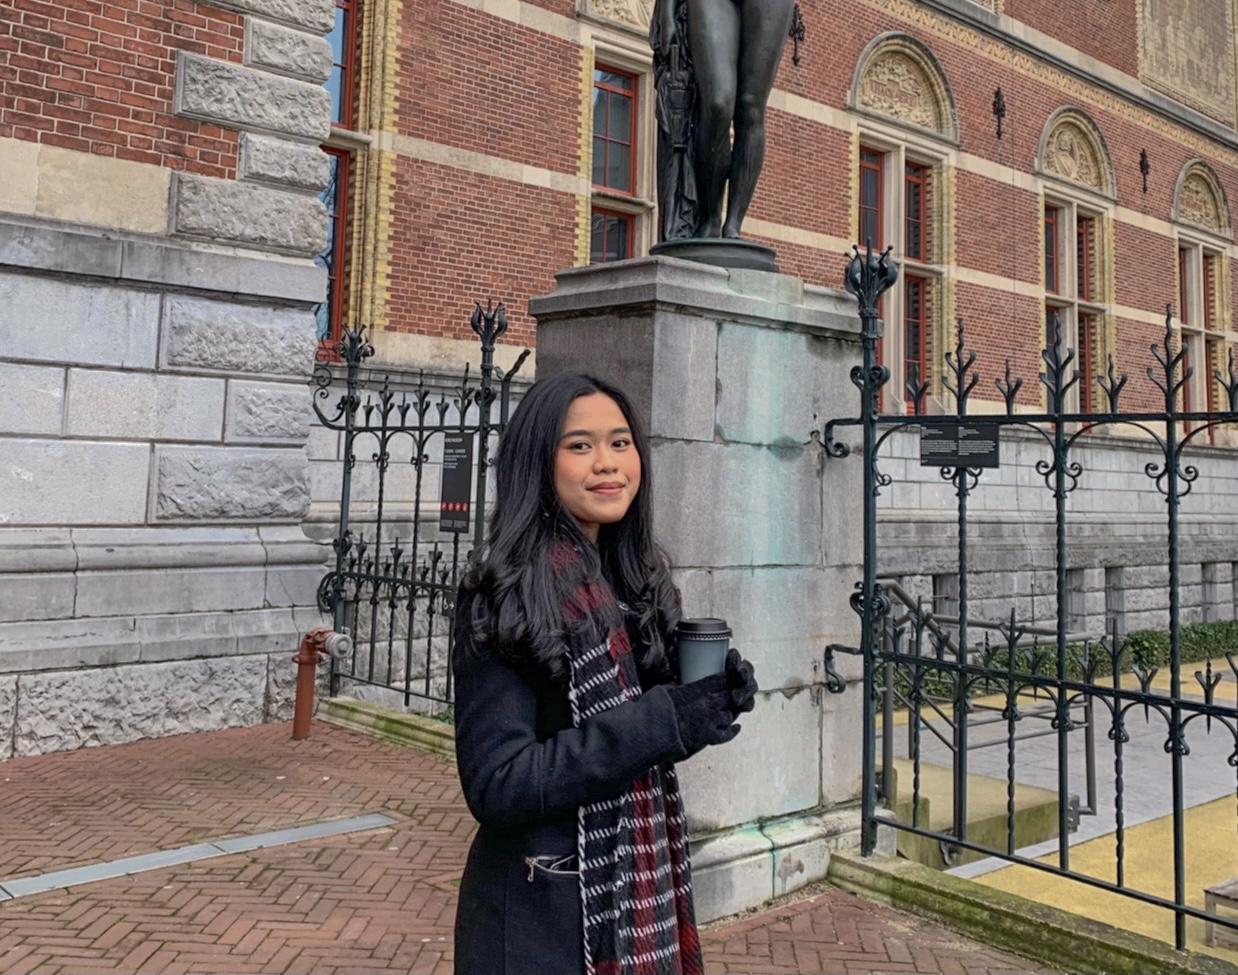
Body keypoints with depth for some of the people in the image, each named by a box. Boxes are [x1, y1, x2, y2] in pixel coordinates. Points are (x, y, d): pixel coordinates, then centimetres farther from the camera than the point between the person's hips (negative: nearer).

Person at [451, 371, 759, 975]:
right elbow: (496, 786, -21)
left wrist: (711, 696, -8)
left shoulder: (635, 580, 3)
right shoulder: (507, 594, -18)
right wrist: (661, 721, -27)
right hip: (543, 914, -7)